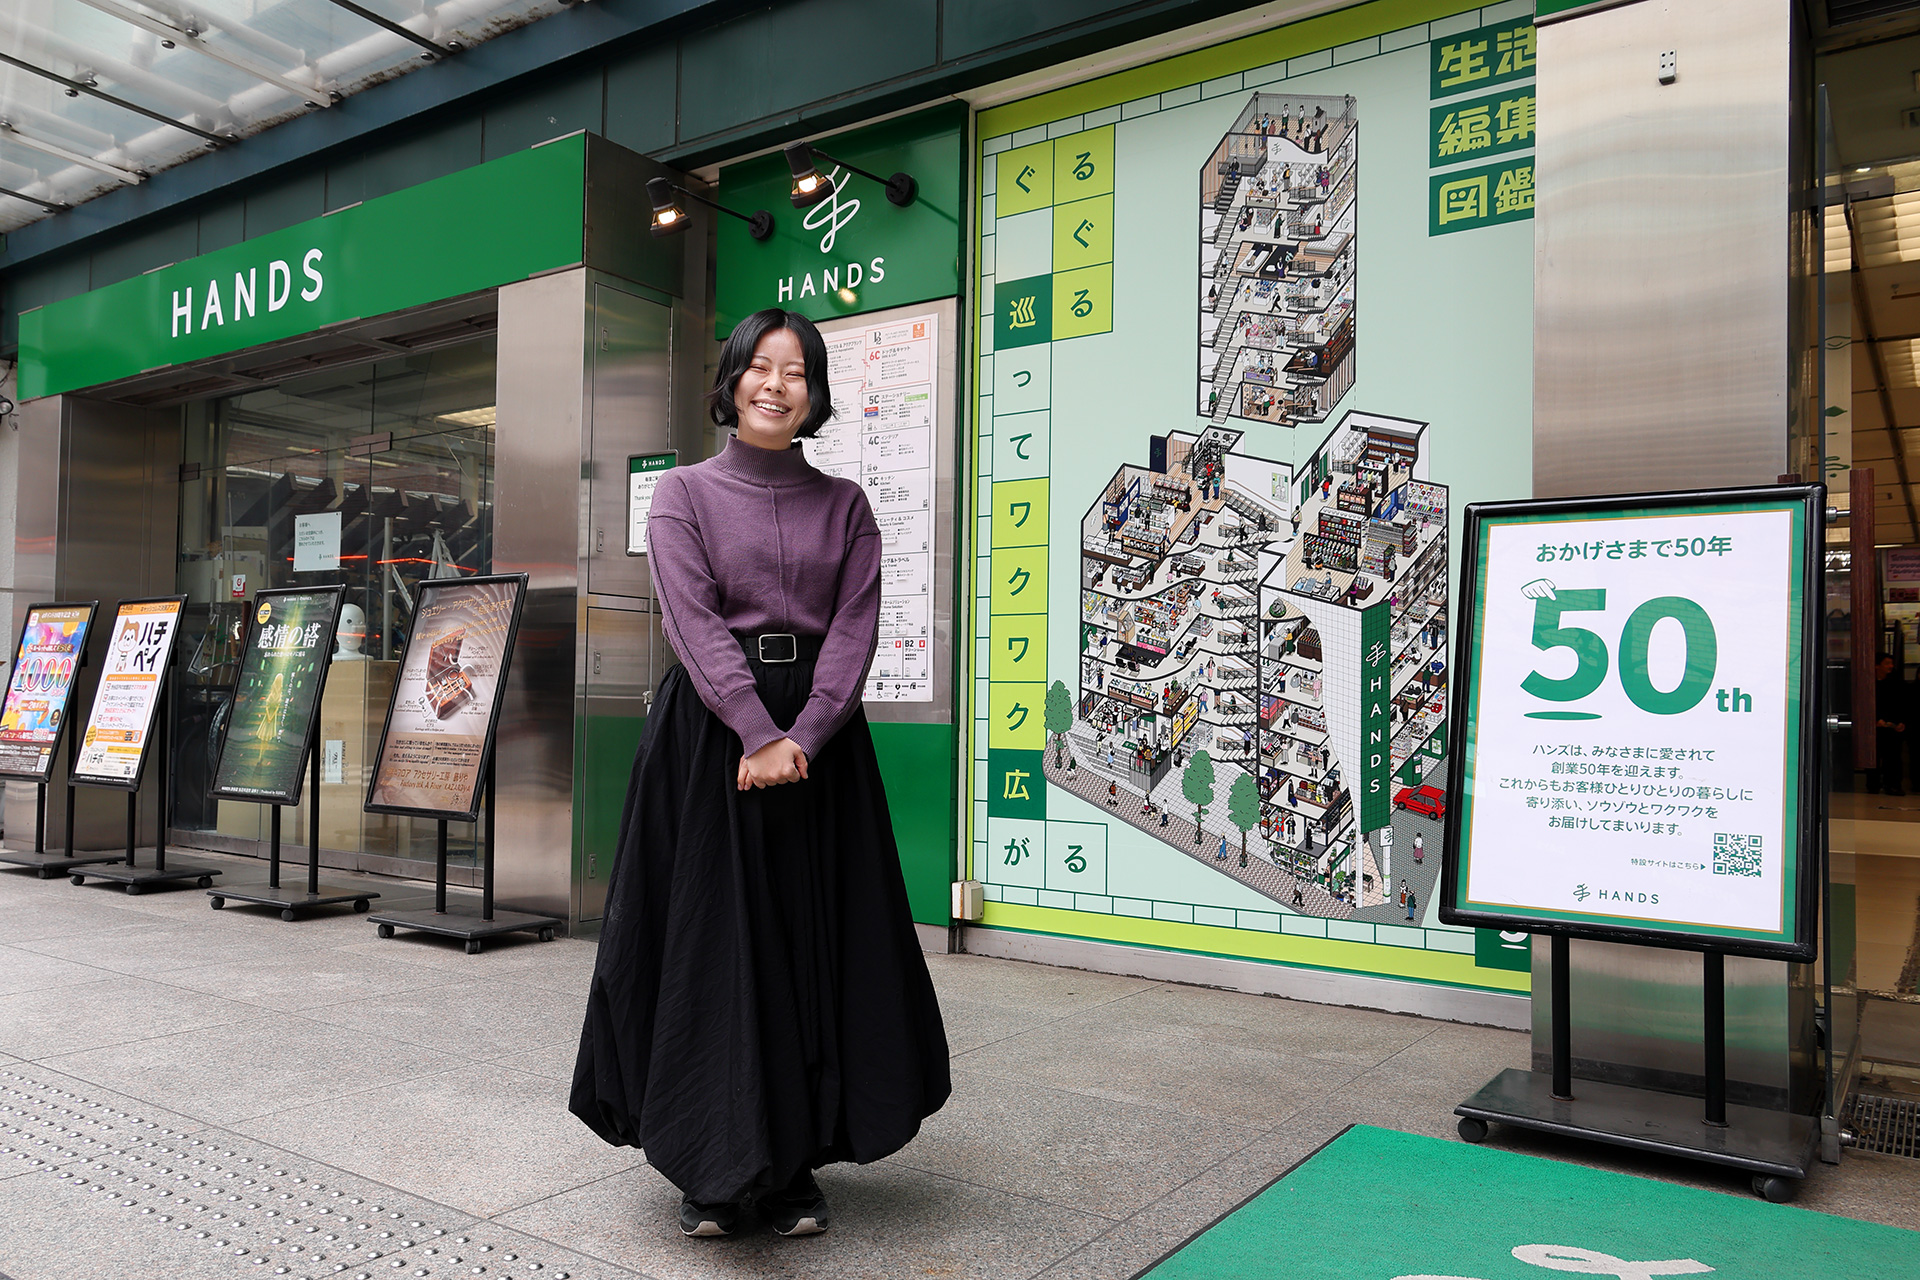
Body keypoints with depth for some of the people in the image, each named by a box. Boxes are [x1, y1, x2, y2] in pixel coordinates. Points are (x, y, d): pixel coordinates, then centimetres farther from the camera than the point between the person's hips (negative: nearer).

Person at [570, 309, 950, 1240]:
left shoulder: (844, 505, 10)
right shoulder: (683, 493, 4)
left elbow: (855, 628, -1)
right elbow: (694, 622, -8)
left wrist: (800, 738, -15)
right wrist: (757, 734, -20)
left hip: (820, 734, 2)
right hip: (710, 734, -2)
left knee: (812, 945, 5)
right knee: (709, 942, 1)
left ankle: (794, 1163, 17)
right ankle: (710, 1168, 14)